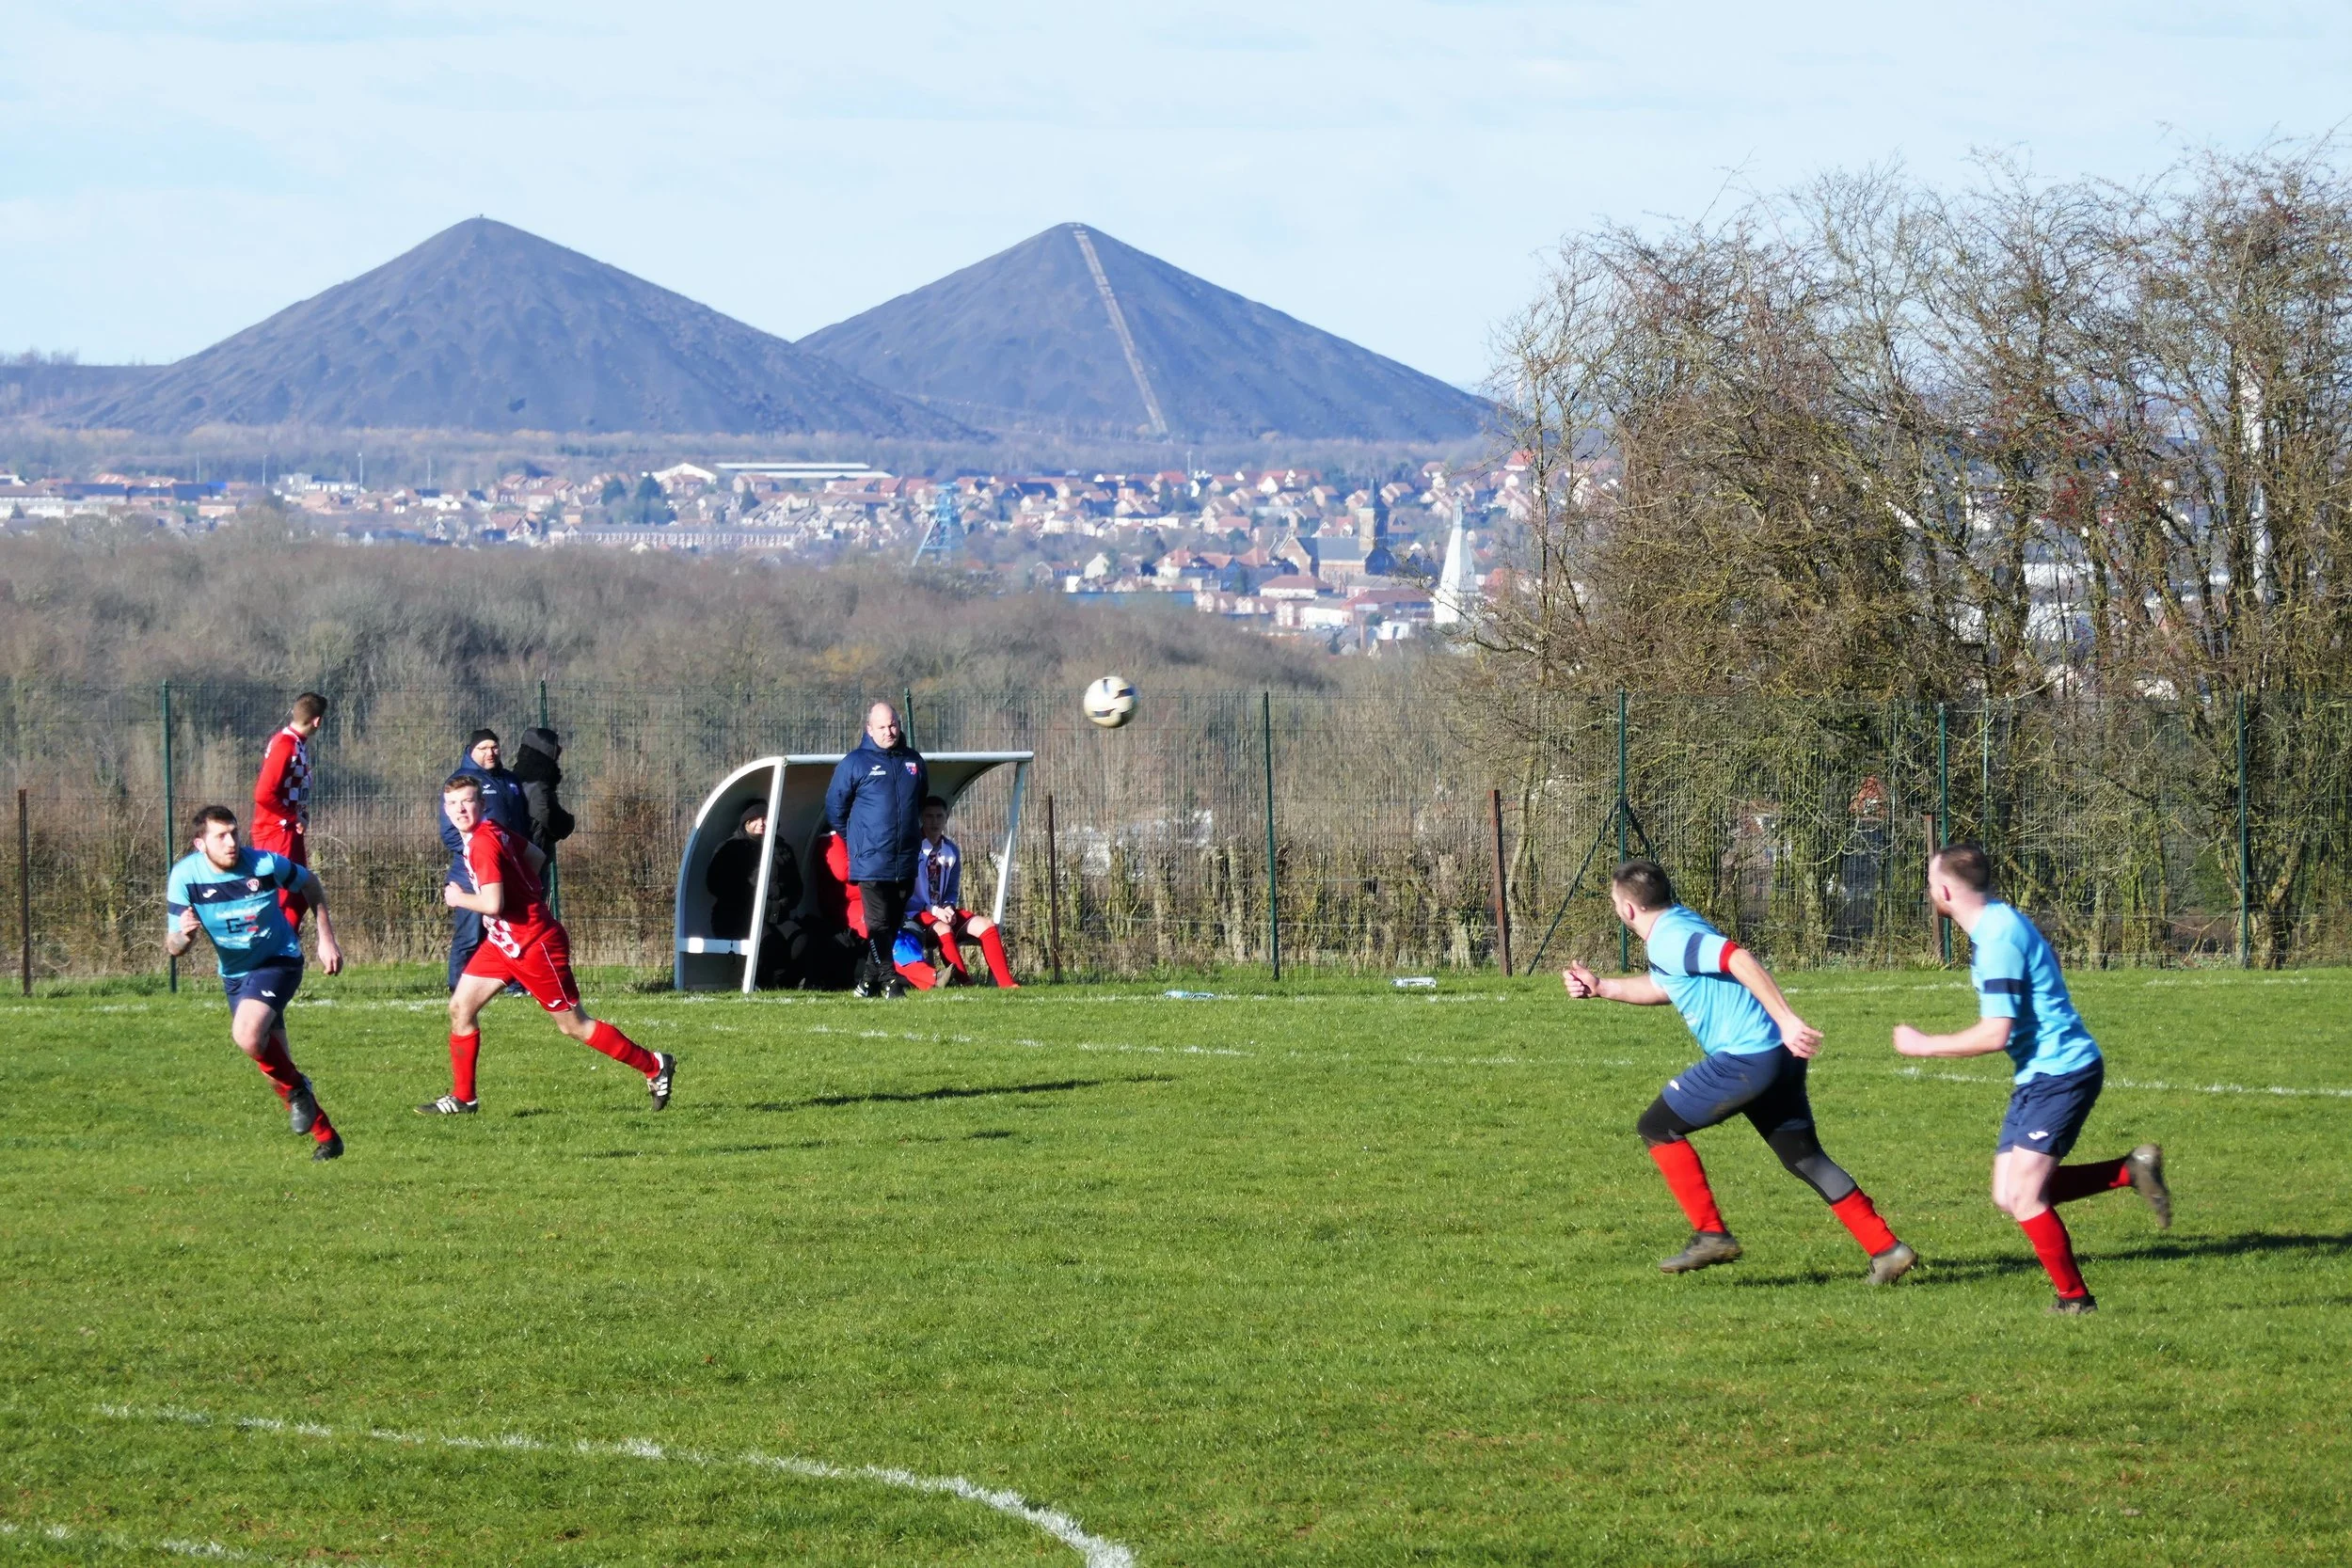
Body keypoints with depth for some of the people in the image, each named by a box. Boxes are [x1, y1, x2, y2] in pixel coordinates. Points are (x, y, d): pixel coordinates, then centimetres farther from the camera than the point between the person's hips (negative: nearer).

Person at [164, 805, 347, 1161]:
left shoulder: (264, 865, -21)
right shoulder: (185, 877, -17)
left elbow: (310, 884, 0)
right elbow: (173, 947, -15)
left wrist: (326, 939, -2)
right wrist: (183, 935, -39)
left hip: (278, 961, -4)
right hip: (234, 973, 4)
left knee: (247, 1035, -29)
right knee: (274, 1064, 7)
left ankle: (296, 1088, -2)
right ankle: (325, 1137, 22)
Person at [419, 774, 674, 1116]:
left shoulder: (482, 844, -24)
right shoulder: (491, 830, 5)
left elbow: (493, 904, -31)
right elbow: (536, 857, 18)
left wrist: (459, 898, -12)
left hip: (534, 945, -10)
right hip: (503, 943, 10)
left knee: (573, 1024, 1)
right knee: (460, 1008, 4)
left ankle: (654, 1066, 13)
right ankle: (462, 1098, 11)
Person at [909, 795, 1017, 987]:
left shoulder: (951, 851, 10)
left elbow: (953, 890, 15)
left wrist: (948, 907, -8)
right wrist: (934, 910, -19)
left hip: (943, 911, 6)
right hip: (917, 913, -6)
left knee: (986, 925, -12)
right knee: (943, 929, -37)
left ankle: (1005, 983, -19)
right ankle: (962, 981, -43)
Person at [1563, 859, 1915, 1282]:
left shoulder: (1669, 938, -13)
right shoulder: (1678, 926, 18)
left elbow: (1739, 959, -27)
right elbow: (1660, 988, 36)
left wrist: (1787, 1020, -32)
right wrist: (1601, 988, 32)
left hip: (1746, 1058, -10)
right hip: (1780, 1056, 10)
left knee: (1657, 1127, 3)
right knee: (1805, 1158, 14)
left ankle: (1711, 1235, 1)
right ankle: (1886, 1250, 10)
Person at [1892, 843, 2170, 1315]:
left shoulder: (1998, 938, -21)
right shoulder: (1997, 924, 11)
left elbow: (1995, 1033, -25)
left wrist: (1923, 1045, -15)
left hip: (2060, 1074, -10)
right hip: (2039, 1075, 10)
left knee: (2023, 1195, -12)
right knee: (2010, 1197, 5)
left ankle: (2074, 1297, -1)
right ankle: (2132, 1170, 10)